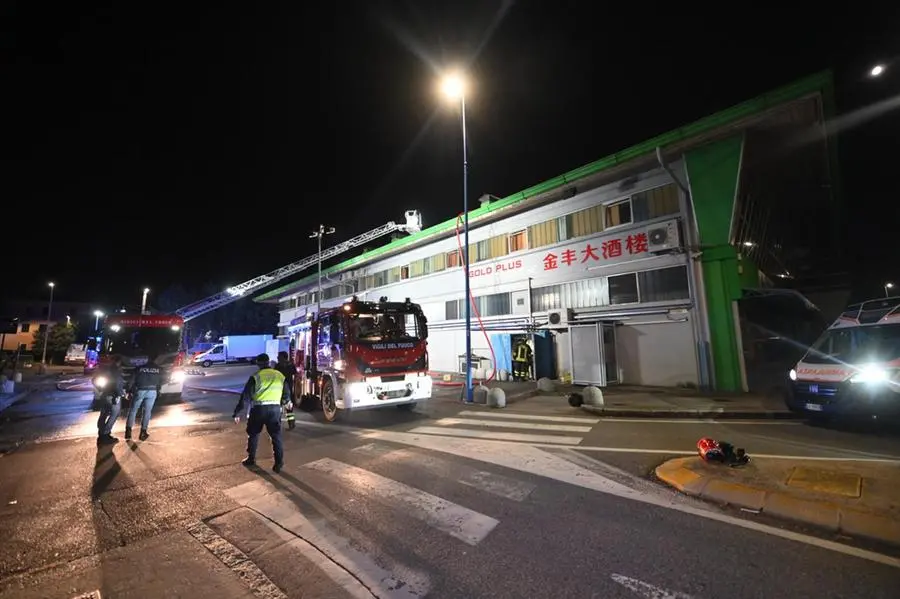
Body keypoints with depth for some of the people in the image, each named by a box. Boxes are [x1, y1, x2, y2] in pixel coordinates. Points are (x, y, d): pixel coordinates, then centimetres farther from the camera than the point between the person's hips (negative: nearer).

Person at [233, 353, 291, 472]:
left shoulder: (255, 377, -4)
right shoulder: (280, 376, 7)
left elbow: (246, 397, -6)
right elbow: (286, 394, 18)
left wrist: (238, 413, 0)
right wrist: (287, 402, 39)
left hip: (258, 409, -2)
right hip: (275, 409, 2)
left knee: (253, 434, 21)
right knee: (276, 436, 8)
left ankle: (251, 459, 33)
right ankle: (279, 463, 5)